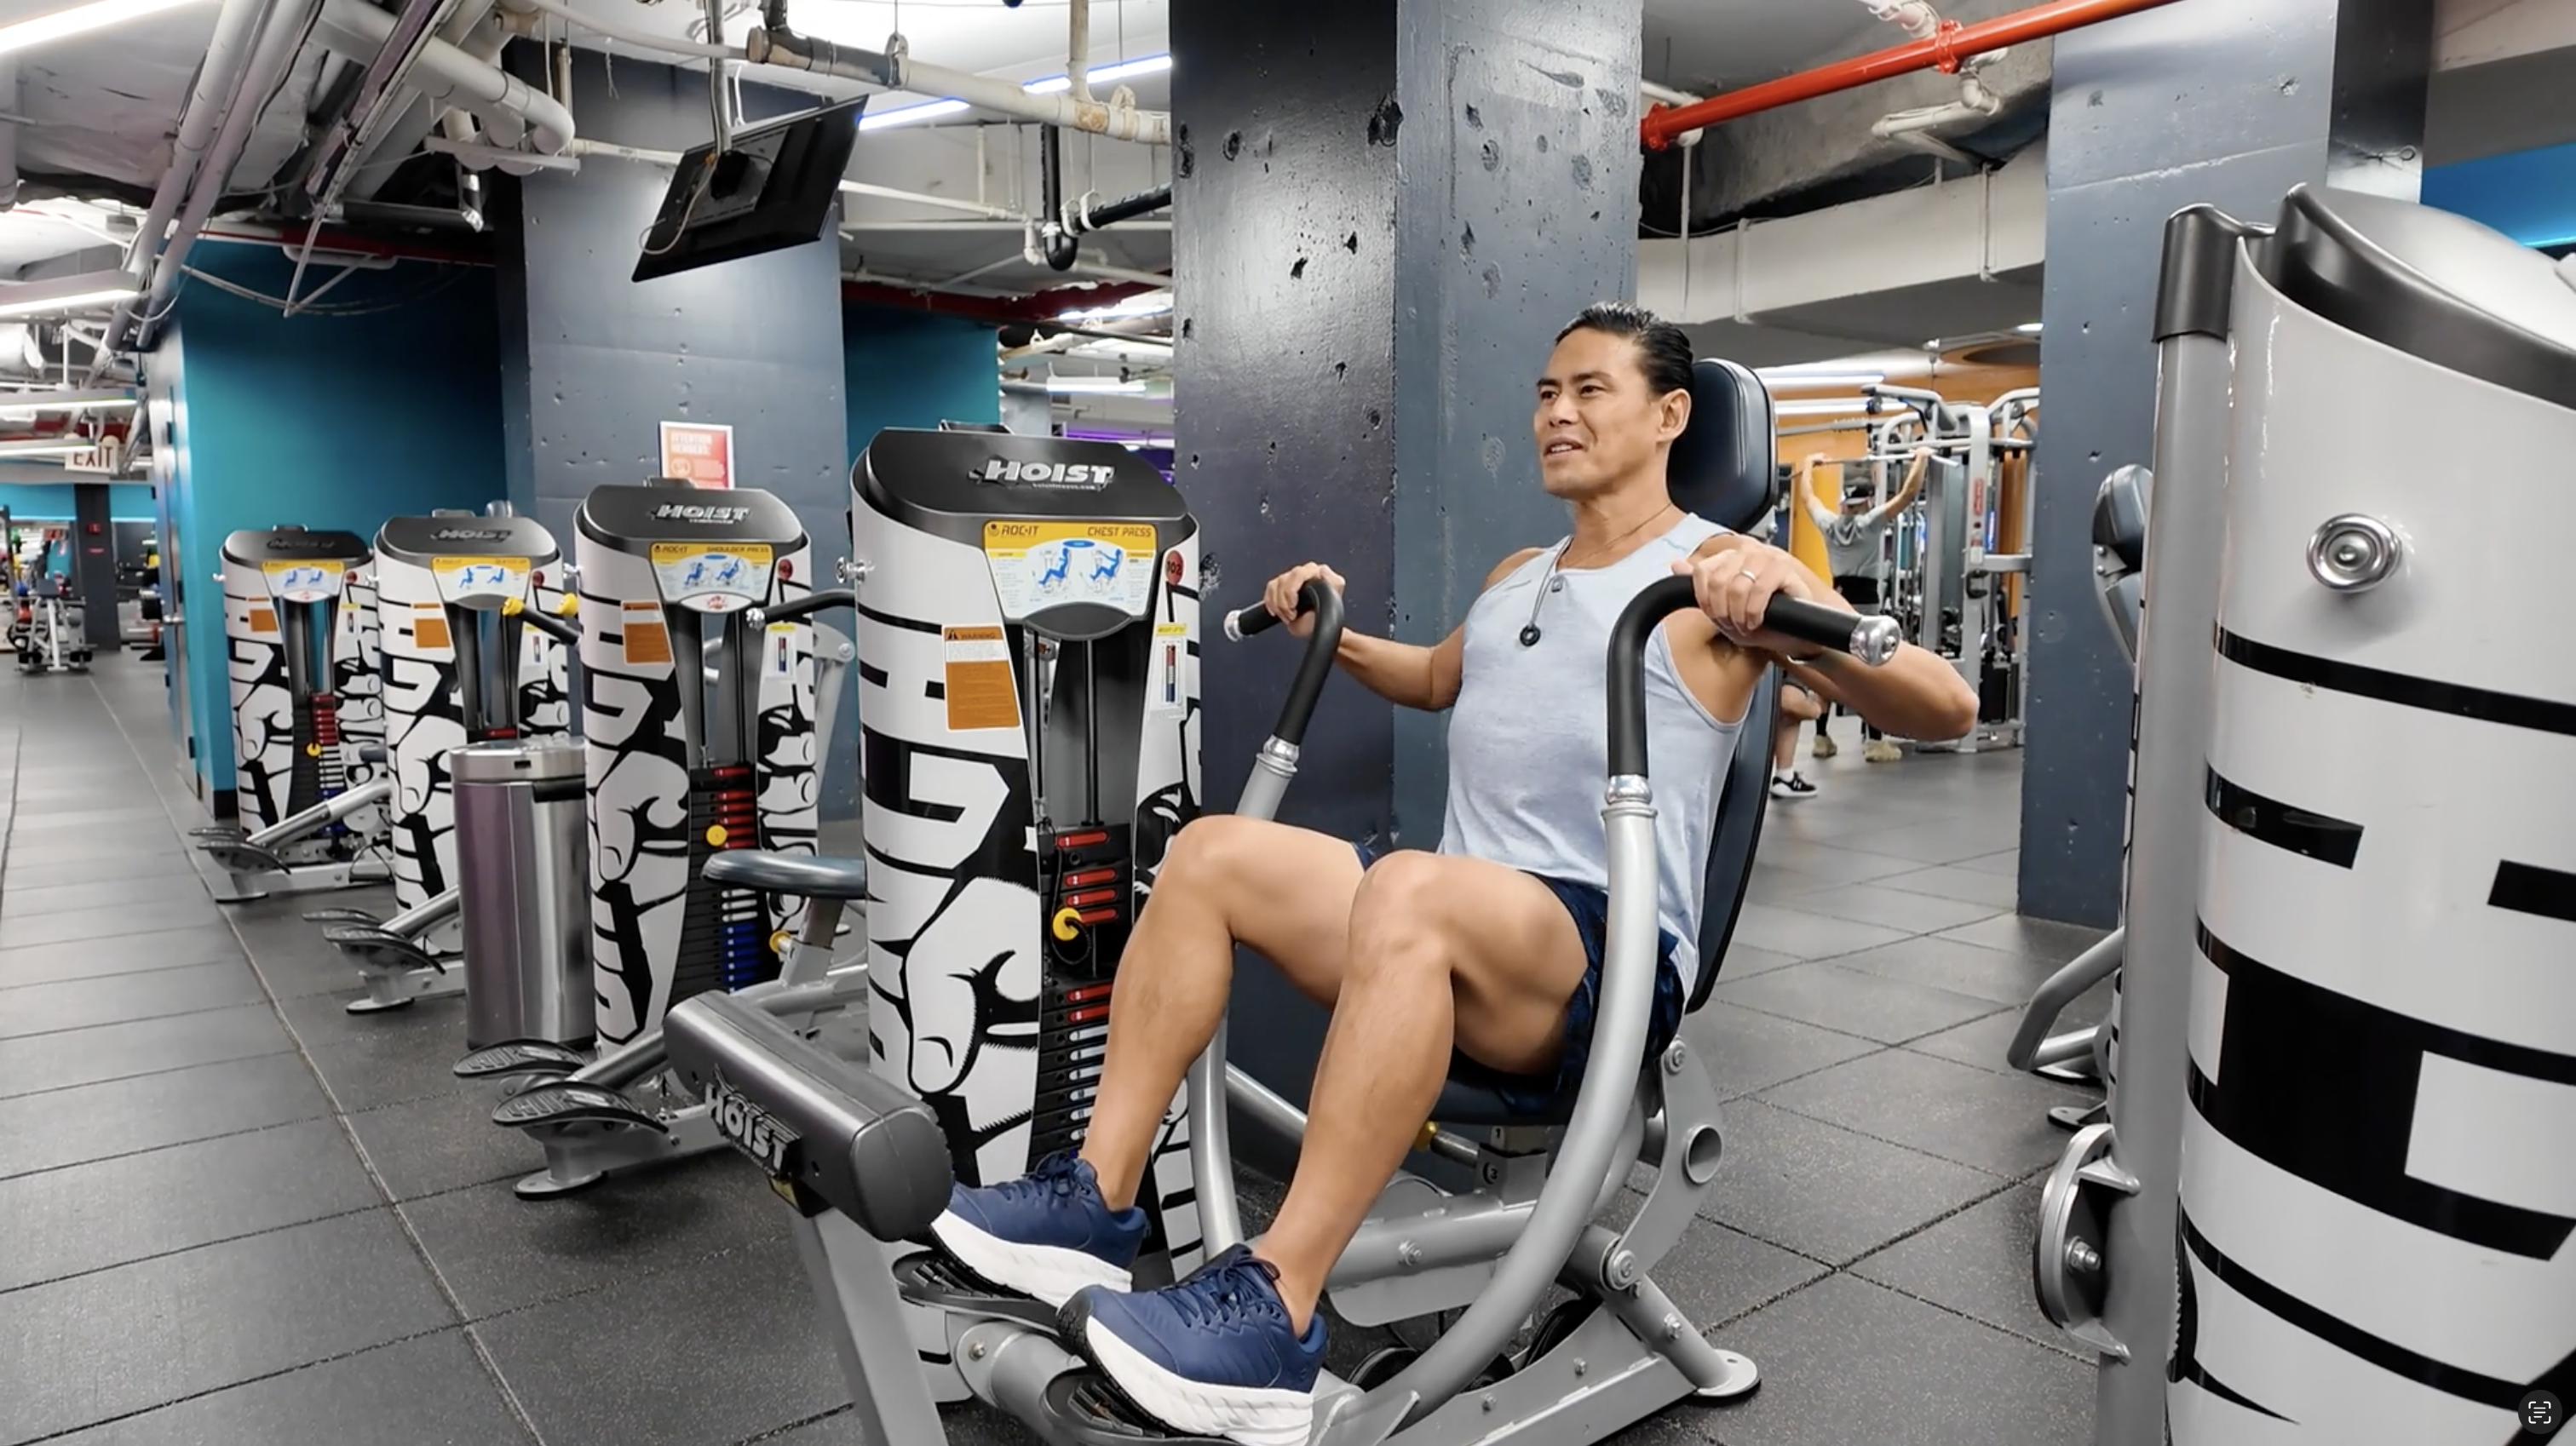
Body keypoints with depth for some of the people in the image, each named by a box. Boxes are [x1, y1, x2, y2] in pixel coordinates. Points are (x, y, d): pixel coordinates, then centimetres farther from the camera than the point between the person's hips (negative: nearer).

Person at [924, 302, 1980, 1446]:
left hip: (1612, 961, -7)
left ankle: (1275, 1314, -32)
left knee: (1408, 889, -37)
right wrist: (1334, 633, 26)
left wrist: (1800, 610, -30)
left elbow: (1945, 710, -13)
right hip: (1457, 937, 8)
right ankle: (1099, 1199, -9)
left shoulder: (1720, 574, -2)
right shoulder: (1514, 577, 21)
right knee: (1212, 853, -9)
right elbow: (1438, 681, 42)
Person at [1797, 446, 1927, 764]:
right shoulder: (1870, 522, -8)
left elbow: (1806, 497, 20)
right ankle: (1875, 742, -4)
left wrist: (1809, 465, 35)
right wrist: (1921, 459, -2)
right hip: (1863, 606, -5)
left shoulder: (1828, 524, 4)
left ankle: (1821, 739, 11)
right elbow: (1908, 494, -12)